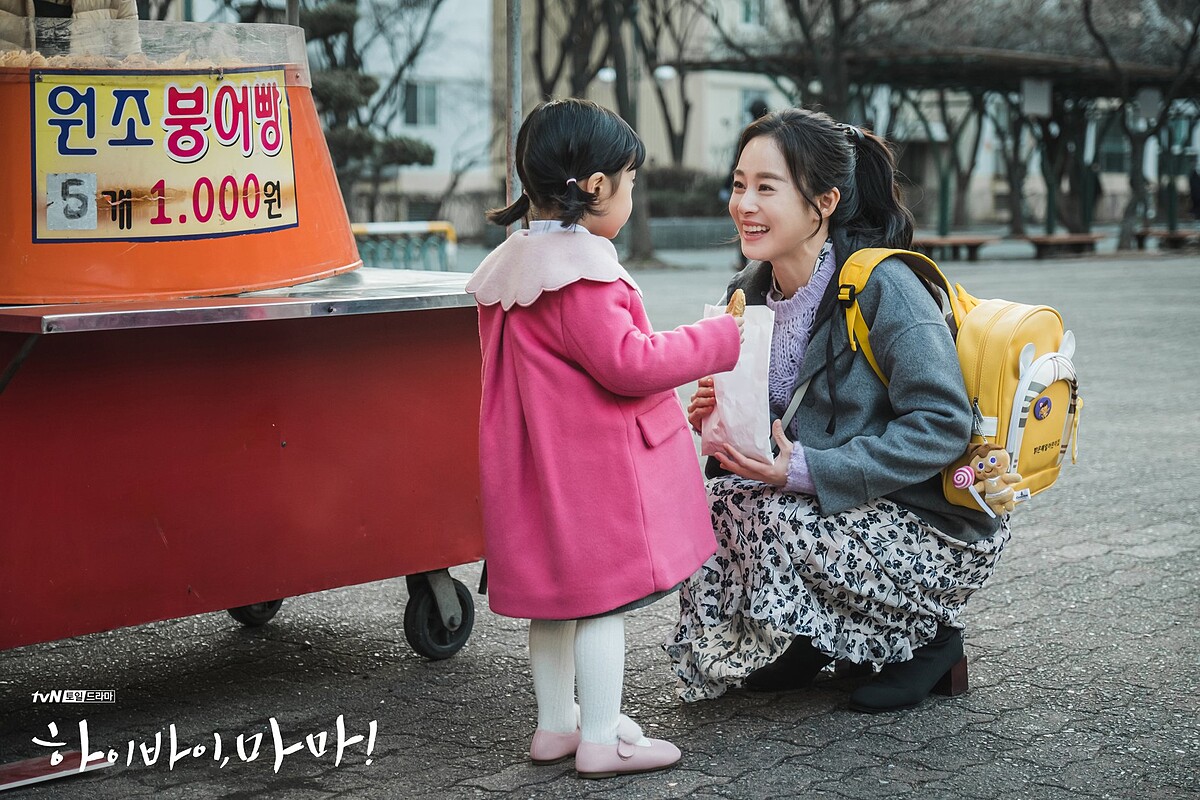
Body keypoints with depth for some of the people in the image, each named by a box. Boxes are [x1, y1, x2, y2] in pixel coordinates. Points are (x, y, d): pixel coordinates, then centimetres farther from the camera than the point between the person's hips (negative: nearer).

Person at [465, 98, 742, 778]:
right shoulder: (580, 275, -21)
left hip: (542, 462, 10)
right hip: (594, 467, -10)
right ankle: (601, 741, 6)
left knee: (556, 597, 17)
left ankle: (556, 724, 27)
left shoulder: (513, 264, 11)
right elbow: (628, 363, -22)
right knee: (602, 598, -1)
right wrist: (719, 340, -13)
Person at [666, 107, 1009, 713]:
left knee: (775, 522, -27)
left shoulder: (883, 286, -19)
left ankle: (926, 634, -2)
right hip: (837, 513, 7)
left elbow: (943, 425, -25)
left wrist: (806, 469, -28)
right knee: (709, 505, -15)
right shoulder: (751, 291, 3)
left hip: (935, 529, -7)